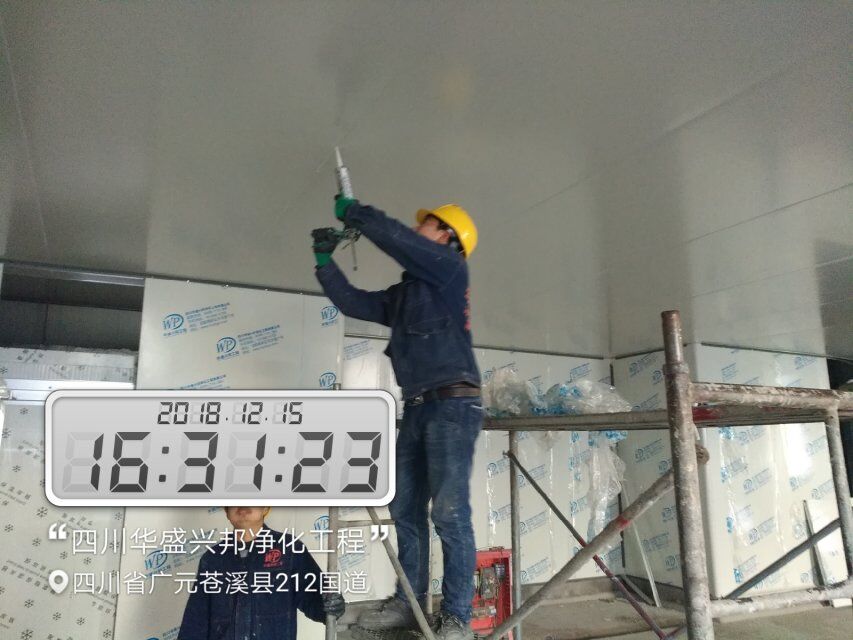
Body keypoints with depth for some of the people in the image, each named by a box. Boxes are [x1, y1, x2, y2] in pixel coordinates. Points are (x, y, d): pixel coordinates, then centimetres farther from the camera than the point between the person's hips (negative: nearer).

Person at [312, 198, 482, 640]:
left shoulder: (450, 267, 0)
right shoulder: (403, 294, 22)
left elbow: (395, 237, -13)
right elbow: (354, 303, 23)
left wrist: (355, 213, 1)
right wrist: (325, 262, 14)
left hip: (453, 405, -8)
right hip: (417, 408, 8)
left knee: (449, 512, -9)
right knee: (406, 510, 9)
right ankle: (408, 603, 19)